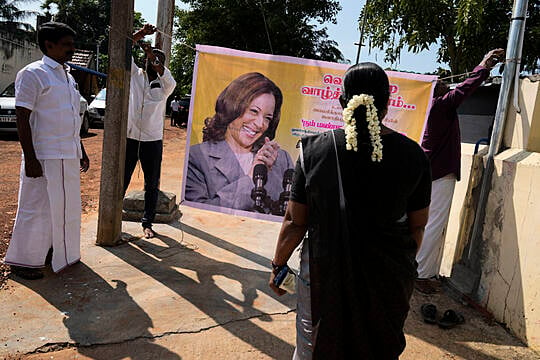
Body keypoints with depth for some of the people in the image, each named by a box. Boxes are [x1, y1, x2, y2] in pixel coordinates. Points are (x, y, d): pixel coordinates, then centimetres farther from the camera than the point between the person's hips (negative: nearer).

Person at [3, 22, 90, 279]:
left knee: (66, 206, 15)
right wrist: (30, 158, -19)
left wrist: (81, 152, 20)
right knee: (37, 208, 0)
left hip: (69, 156, 8)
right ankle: (22, 260, 15)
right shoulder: (33, 74, -9)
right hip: (44, 156, -8)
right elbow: (22, 118, -14)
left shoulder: (68, 77, 16)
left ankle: (61, 252, 30)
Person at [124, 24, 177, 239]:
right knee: (121, 180, 7)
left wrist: (152, 55, -28)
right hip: (130, 137, 0)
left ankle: (147, 223, 18)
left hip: (153, 140, 0)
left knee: (152, 184, 6)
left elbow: (169, 79, -19)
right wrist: (140, 34, -16)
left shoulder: (164, 86, 4)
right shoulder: (135, 75, 7)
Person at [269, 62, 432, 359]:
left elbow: (295, 222, -8)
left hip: (324, 273, -1)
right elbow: (417, 226, 1)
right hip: (389, 279, 2)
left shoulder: (315, 150, -13)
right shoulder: (413, 155, -8)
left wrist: (278, 265, 7)